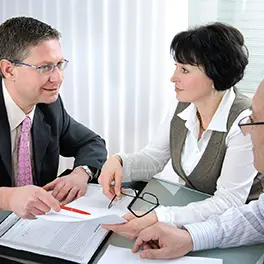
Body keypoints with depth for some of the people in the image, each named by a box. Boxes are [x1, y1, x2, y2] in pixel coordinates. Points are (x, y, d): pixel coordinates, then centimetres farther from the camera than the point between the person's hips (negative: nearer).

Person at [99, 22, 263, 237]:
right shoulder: (182, 107, -4)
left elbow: (229, 202, -26)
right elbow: (153, 157, 3)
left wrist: (158, 219, -37)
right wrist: (118, 162, -20)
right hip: (192, 209, 6)